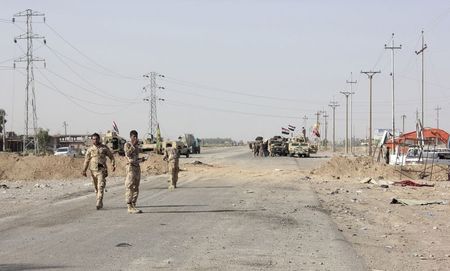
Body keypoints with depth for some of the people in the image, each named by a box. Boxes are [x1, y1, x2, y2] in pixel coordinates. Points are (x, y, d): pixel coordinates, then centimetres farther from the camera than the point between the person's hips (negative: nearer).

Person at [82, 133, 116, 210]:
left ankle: (99, 203, -20)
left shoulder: (104, 148, 4)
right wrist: (84, 170, 4)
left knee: (101, 186, -14)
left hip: (102, 170, -3)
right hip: (93, 170, 3)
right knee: (96, 187, 9)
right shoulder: (90, 149, 8)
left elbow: (111, 156, 10)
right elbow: (86, 160, 9)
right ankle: (100, 203, 21)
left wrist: (113, 164, -3)